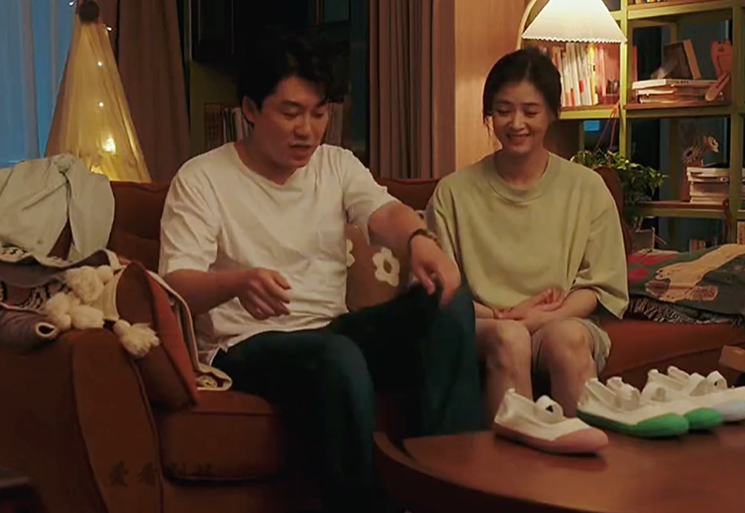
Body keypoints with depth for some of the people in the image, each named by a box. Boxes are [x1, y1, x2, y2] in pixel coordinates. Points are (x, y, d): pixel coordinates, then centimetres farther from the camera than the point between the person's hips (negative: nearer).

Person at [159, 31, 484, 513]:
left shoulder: (338, 165, 11)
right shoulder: (200, 180, -4)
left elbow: (384, 211, -9)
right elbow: (177, 286, -14)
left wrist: (420, 239, -35)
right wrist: (237, 282, -38)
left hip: (334, 329, 5)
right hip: (247, 345, -5)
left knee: (450, 298, -18)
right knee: (340, 359, -38)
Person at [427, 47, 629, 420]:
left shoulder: (587, 189, 9)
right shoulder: (454, 193, 6)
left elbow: (603, 289, 7)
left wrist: (534, 318, -10)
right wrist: (501, 317, -13)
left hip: (564, 321, 1)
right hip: (480, 328, 0)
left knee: (568, 337, -35)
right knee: (508, 339, -35)